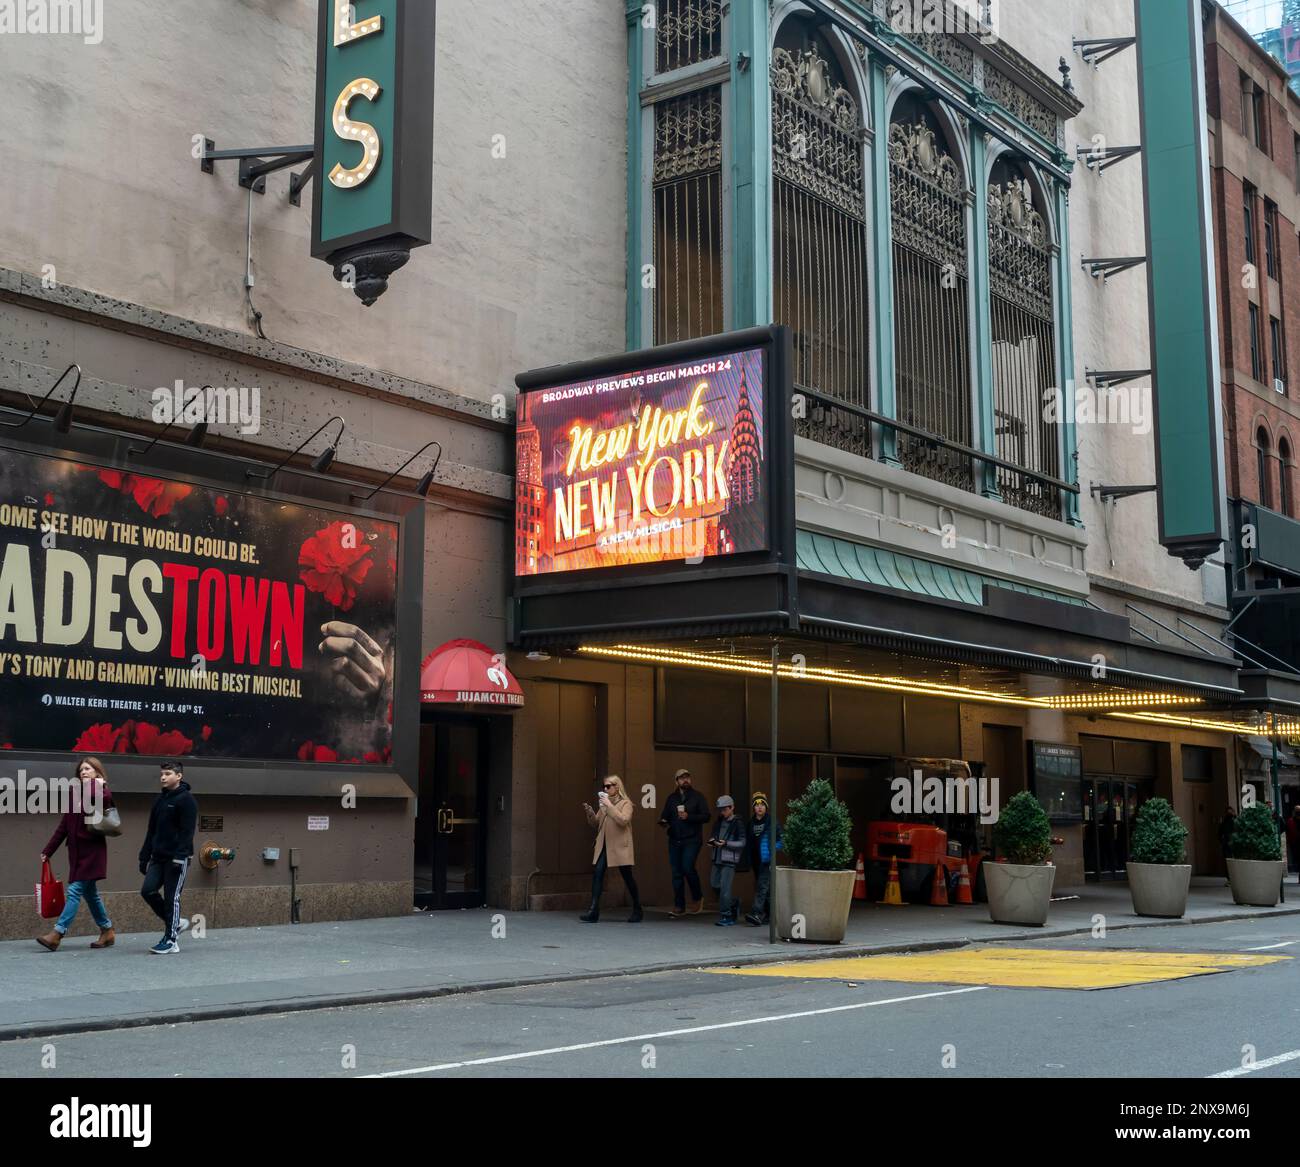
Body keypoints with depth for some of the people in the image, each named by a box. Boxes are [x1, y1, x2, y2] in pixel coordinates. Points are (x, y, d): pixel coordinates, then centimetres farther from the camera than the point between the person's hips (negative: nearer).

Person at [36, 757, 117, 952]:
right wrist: (48, 851, 14)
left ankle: (57, 934, -14)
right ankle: (107, 932, 21)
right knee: (89, 893, 12)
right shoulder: (76, 795, 14)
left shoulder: (103, 793, -3)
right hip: (77, 851, 7)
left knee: (75, 890, -11)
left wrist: (96, 783, -11)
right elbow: (63, 827, 16)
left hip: (92, 850, -7)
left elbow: (98, 798, -31)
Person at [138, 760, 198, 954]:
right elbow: (151, 831, 19)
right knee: (148, 891, -3)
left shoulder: (186, 800, -8)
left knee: (172, 897, -4)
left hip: (176, 858, -7)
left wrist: (179, 857, -22)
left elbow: (187, 831, -15)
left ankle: (170, 940, 4)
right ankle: (175, 922, 15)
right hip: (158, 857, 7)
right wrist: (144, 856, 14)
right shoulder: (159, 800, 15)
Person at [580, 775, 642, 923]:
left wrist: (609, 805, -20)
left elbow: (623, 820, -22)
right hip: (604, 845, 5)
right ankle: (593, 910, -12)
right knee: (597, 873, -10)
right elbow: (596, 823, 16)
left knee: (627, 877, 4)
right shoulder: (605, 803, 13)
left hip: (620, 846, -5)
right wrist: (589, 812, -3)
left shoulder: (626, 803, -4)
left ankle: (637, 910, 18)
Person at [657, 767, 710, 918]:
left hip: (692, 839, -4)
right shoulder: (672, 798, 15)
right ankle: (679, 907, 8)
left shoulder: (697, 796, 3)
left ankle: (698, 898, 5)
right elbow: (665, 816, 16)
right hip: (674, 841, 4)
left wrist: (689, 817, -18)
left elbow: (706, 816, -5)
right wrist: (664, 822, -7)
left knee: (687, 867, -17)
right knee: (676, 873, 3)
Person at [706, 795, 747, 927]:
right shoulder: (719, 822, 14)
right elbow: (713, 835, 25)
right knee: (715, 884, 8)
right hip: (717, 858, 7)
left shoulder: (738, 823, -6)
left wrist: (726, 843, -19)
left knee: (724, 887, -10)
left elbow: (742, 843, -10)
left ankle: (726, 916, -2)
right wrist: (712, 841, 2)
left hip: (730, 860, -7)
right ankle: (733, 903, 30)